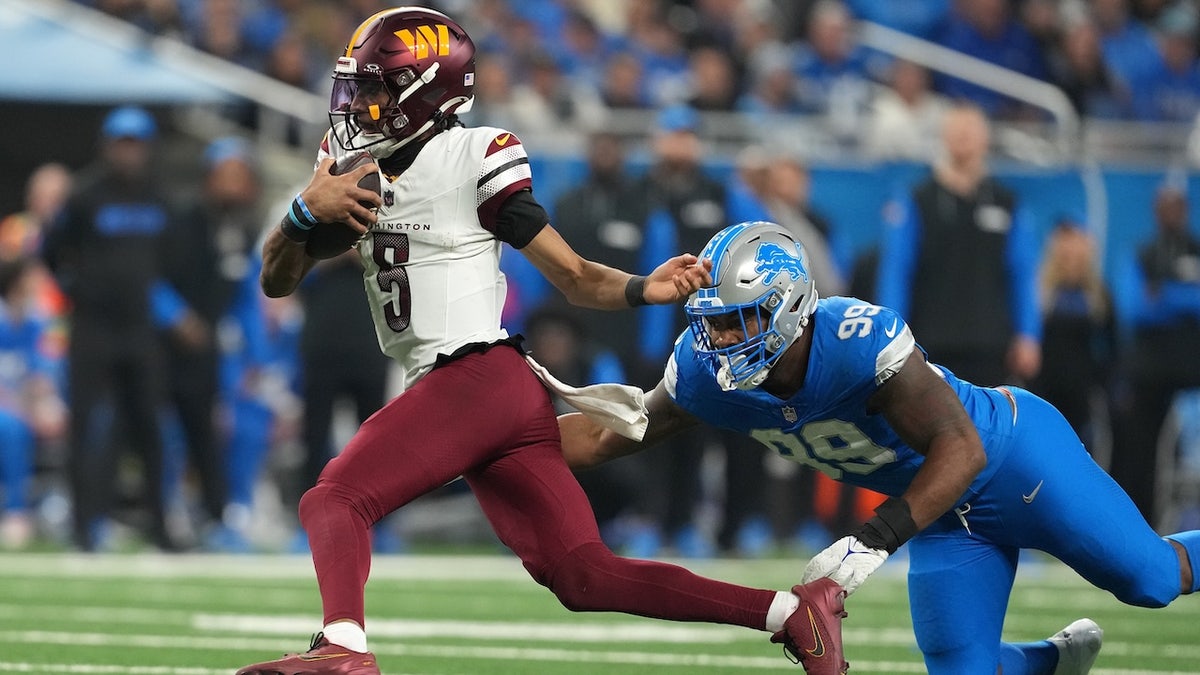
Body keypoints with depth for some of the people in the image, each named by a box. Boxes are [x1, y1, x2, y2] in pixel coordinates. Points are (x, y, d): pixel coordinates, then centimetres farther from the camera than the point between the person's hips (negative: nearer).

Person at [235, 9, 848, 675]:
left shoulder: (471, 161, -7)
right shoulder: (350, 168, 15)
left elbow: (574, 276, -1)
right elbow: (276, 280, 15)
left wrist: (643, 289, -21)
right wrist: (307, 211, -5)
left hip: (477, 374, -8)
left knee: (334, 500, -17)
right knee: (584, 577, 2)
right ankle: (791, 611, 2)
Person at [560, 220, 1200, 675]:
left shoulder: (859, 341, -39)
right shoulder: (706, 374, -20)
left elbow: (961, 450, -38)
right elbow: (609, 435, -5)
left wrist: (876, 539, -47)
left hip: (1014, 455, -5)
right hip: (948, 517, 6)